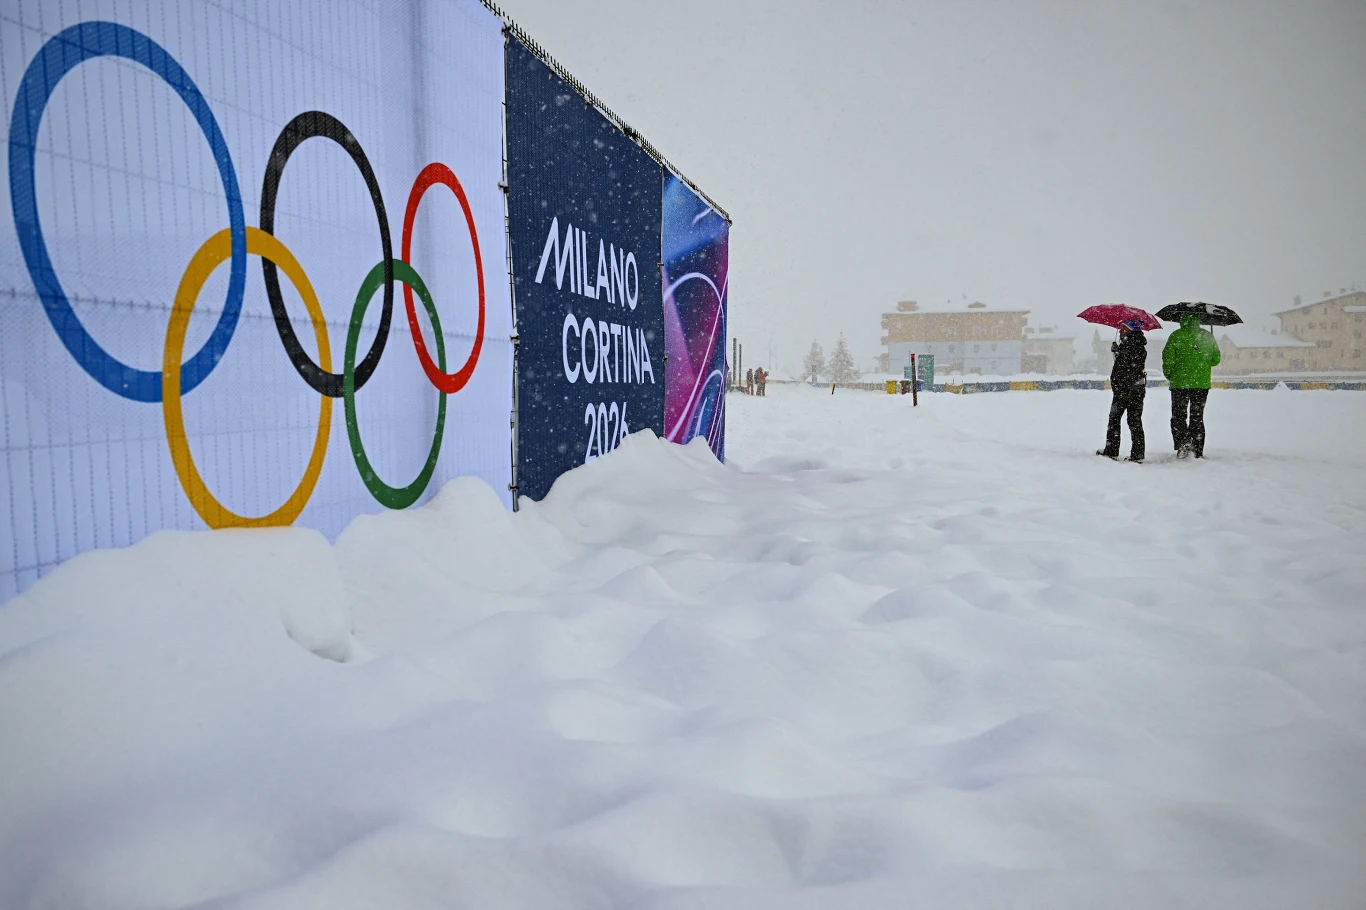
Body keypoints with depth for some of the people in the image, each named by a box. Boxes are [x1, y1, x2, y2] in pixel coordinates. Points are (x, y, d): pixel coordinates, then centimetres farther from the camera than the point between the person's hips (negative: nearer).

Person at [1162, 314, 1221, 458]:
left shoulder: (1176, 336, -5)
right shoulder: (1208, 336, 5)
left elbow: (1168, 358, -9)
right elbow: (1216, 360, 8)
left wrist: (1169, 376, 6)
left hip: (1180, 383, -3)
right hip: (1202, 383, 3)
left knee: (1178, 416, 6)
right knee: (1197, 417, 11)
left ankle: (1182, 446, -10)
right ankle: (1197, 452, 10)